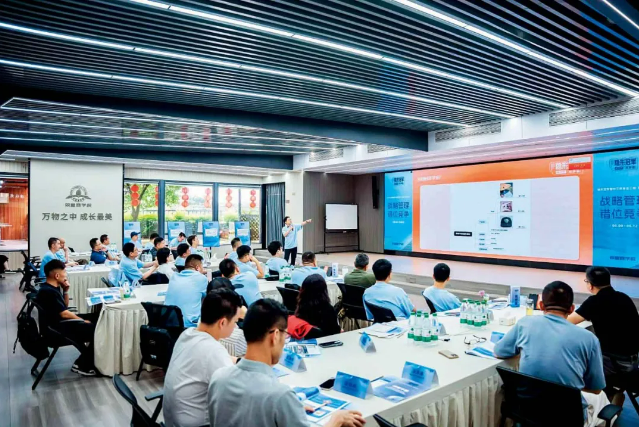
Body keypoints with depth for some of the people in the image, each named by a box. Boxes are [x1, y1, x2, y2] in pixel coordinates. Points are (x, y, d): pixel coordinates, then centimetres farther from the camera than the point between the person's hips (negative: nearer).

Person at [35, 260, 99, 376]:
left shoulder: (51, 288, 10)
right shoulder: (49, 291, -21)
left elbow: (65, 306, 17)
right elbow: (64, 313, -21)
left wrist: (65, 290, 3)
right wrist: (83, 320, -9)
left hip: (61, 321, 10)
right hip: (58, 327, -10)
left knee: (95, 318, 5)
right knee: (95, 329, -17)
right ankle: (82, 365, -2)